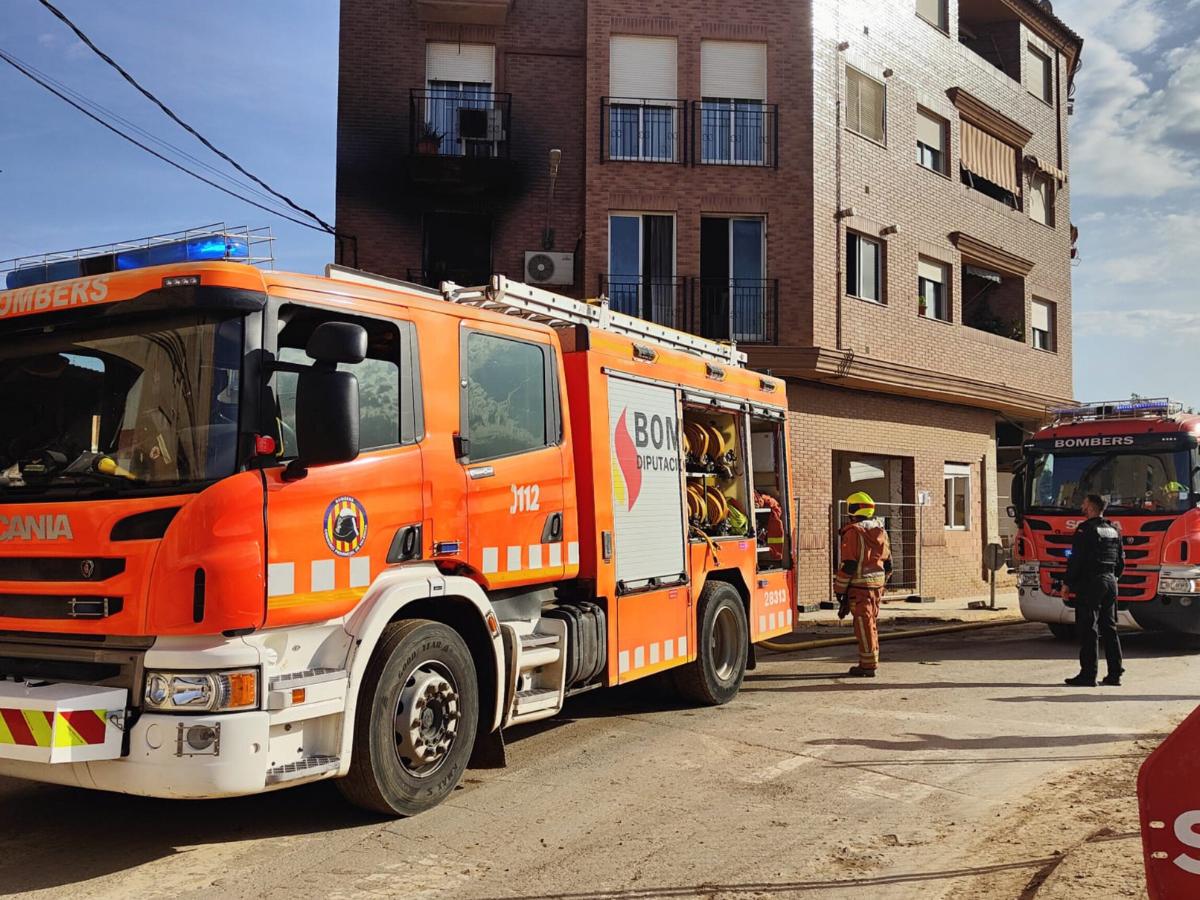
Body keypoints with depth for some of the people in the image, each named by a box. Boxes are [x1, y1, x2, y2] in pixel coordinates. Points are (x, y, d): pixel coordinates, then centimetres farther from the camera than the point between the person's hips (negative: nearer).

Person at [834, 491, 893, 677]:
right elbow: (888, 563, 15)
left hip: (859, 585, -7)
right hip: (877, 585, 7)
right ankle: (871, 662, 24)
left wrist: (840, 589, -9)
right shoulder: (881, 531, 11)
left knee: (863, 625, -3)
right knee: (872, 623, 16)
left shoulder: (853, 532, -13)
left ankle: (868, 665, 0)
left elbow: (849, 564, -16)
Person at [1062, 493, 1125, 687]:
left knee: (1087, 630, -4)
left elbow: (1076, 560, -14)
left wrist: (1067, 583, -6)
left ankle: (1088, 674, -5)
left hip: (1089, 584, -8)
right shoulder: (1113, 530, 13)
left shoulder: (1085, 530, -11)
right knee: (1109, 629, 12)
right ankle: (1115, 673, 13)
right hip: (1110, 583, 8)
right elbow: (1121, 561, 18)